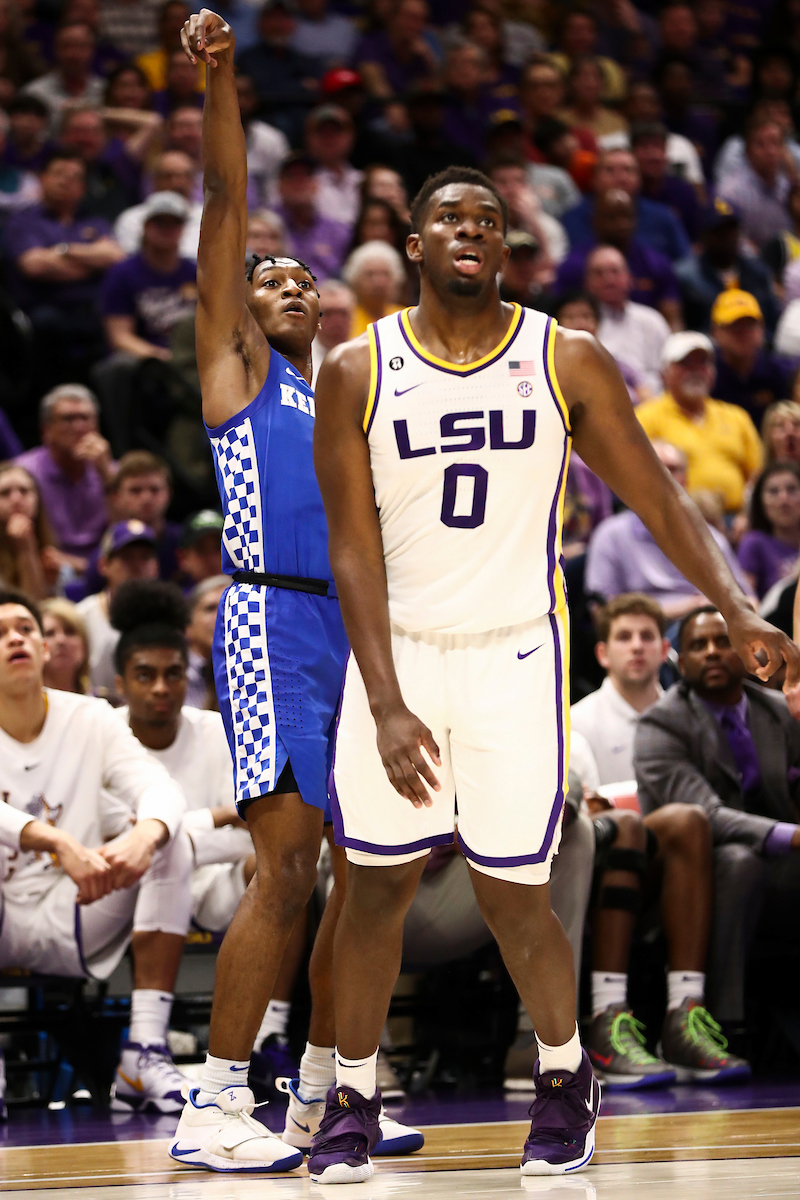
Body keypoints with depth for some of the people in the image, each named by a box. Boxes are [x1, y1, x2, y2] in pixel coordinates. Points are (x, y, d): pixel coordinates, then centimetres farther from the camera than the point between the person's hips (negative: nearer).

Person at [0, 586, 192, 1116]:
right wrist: (60, 845, -45)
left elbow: (160, 787, -15)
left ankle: (145, 1053, -23)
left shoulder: (90, 720, 2)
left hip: (72, 932, 3)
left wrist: (145, 834, -39)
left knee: (171, 843, -18)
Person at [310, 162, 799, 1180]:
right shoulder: (357, 371, -3)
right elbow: (354, 549, -5)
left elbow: (657, 497, 1)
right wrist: (387, 705, -13)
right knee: (378, 885, 4)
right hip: (396, 649, 1)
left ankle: (566, 1077, 23)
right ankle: (353, 1099, 21)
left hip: (514, 652, -1)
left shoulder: (568, 362, -2)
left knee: (512, 896, -1)